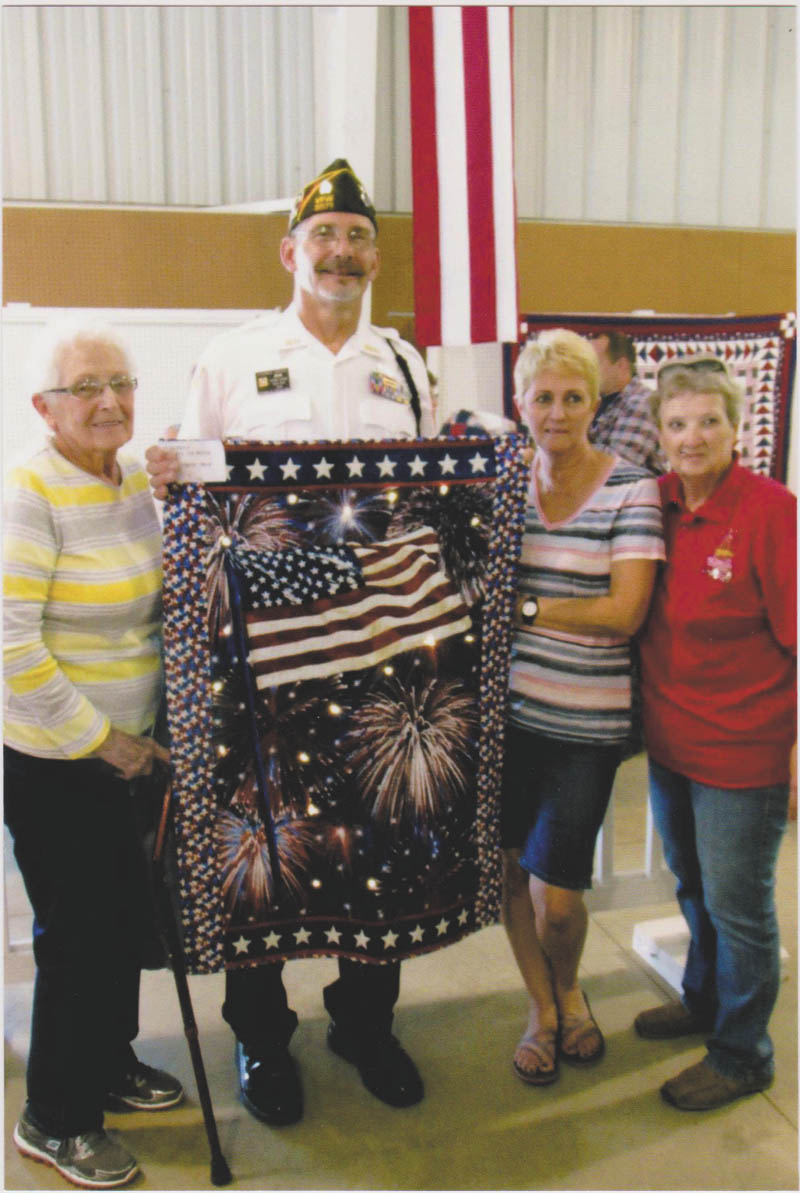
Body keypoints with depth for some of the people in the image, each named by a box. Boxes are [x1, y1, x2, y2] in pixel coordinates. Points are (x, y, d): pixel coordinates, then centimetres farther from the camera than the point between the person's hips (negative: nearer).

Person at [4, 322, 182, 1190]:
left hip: (121, 748, 7)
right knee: (79, 932, 5)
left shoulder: (137, 481, 5)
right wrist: (101, 739, -17)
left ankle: (110, 1063, 43)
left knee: (126, 916, 19)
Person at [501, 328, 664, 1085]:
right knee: (509, 867, 12)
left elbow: (623, 613, -14)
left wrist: (526, 608, -14)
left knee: (556, 895, 1)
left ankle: (568, 990, 37)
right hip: (507, 707, 4)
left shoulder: (631, 489, -6)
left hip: (585, 720, -3)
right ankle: (541, 1008, 39)